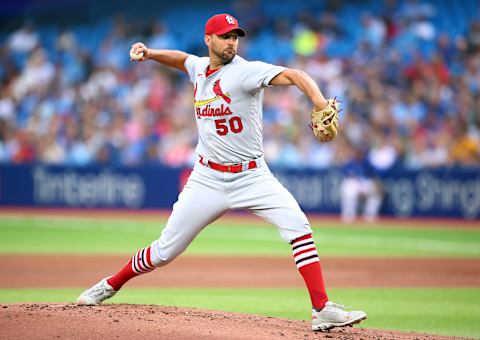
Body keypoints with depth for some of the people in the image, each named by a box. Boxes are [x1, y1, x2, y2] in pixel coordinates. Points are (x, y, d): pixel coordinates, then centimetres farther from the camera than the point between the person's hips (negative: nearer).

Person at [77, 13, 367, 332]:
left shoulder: (245, 71, -13)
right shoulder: (199, 67, 6)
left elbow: (292, 75, -29)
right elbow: (181, 58, 31)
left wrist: (320, 103, -46)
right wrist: (150, 53, 13)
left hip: (252, 177, -3)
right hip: (208, 180, 3)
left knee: (298, 225, -24)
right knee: (165, 251, 5)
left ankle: (322, 310, -23)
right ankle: (111, 285, 30)